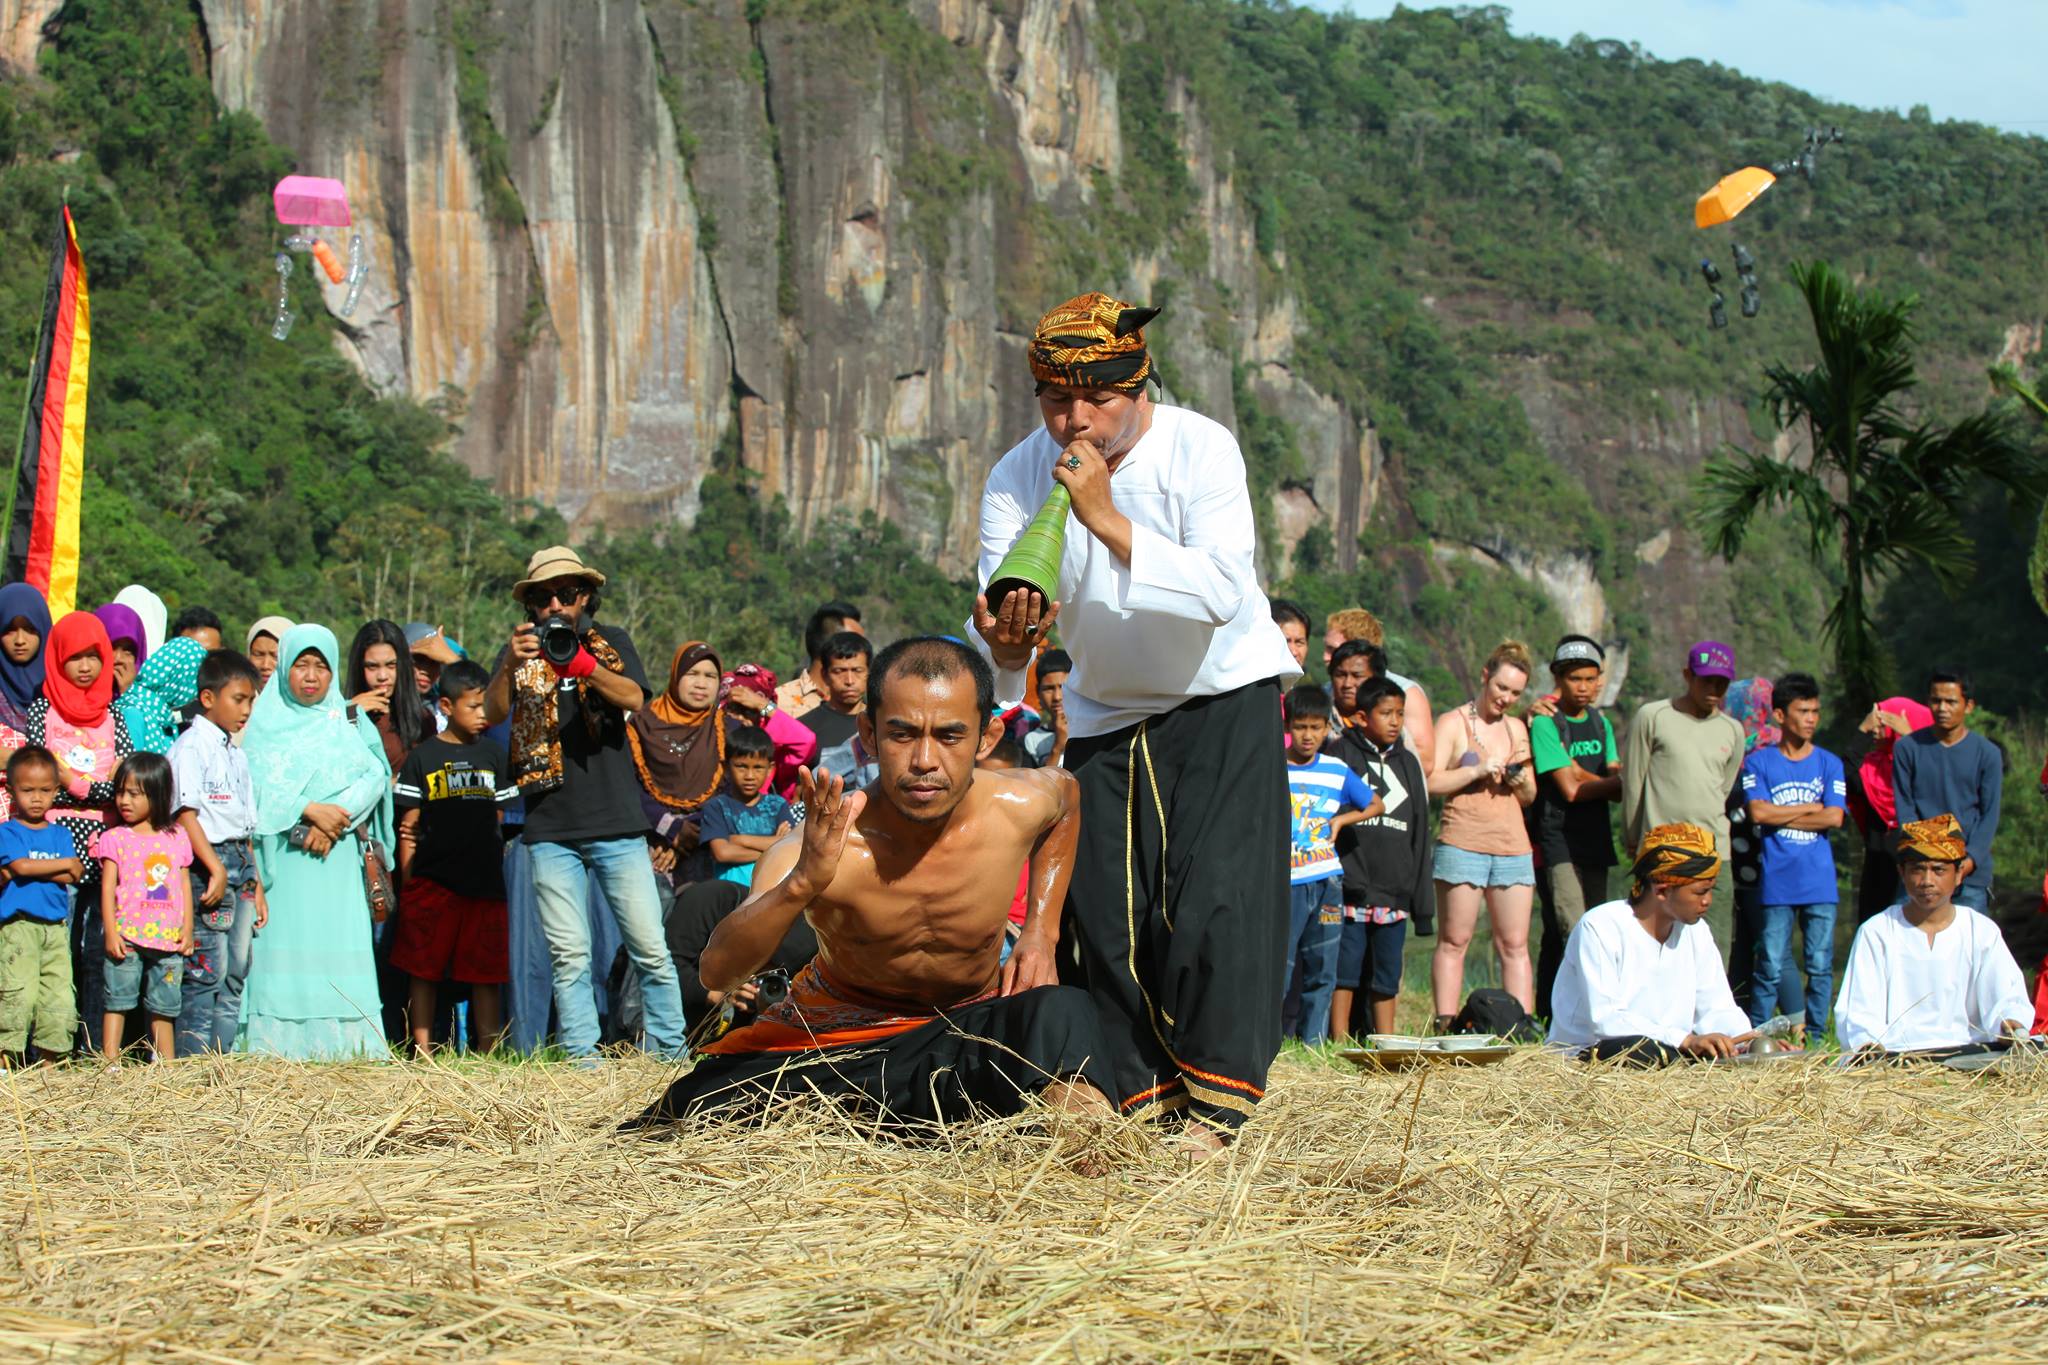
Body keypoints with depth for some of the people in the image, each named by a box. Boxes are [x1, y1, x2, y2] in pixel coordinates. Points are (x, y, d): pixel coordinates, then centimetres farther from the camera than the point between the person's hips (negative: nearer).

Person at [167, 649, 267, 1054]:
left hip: (240, 864, 9)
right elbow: (186, 814, -14)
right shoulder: (191, 747, -6)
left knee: (236, 973, 7)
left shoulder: (237, 753, 19)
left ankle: (223, 1058, 10)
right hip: (206, 861, -8)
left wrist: (256, 884, 19)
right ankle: (192, 1062, -7)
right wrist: (215, 868, -20)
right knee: (207, 971, -10)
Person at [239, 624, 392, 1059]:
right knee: (284, 945, -8)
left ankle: (340, 1047, -7)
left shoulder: (349, 723, 15)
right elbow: (259, 782, -4)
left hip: (337, 859, 2)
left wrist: (336, 817, -14)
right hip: (282, 856, -2)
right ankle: (277, 1047, -9)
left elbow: (374, 776, 2)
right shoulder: (266, 721, 10)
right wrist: (310, 810, -14)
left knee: (339, 949, -5)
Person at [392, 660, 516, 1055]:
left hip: (484, 881, 2)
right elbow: (408, 824, 2)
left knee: (486, 969, 3)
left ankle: (489, 1050, 8)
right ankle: (422, 1049, 8)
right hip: (432, 881, -2)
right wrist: (406, 882, -2)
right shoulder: (423, 757, 2)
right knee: (424, 968, 2)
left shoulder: (492, 755, 12)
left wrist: (505, 869, 9)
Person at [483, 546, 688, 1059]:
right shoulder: (521, 650, 10)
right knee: (569, 957, 1)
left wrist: (583, 666, -30)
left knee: (650, 949, -2)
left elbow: (634, 698, -11)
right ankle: (580, 1062, 7)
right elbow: (493, 713, -6)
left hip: (617, 823, -1)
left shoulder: (611, 642, 8)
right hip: (551, 829, 1)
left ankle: (670, 1054, 8)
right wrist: (511, 666, -27)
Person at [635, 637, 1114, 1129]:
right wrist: (801, 886, -55)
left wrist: (1042, 931, 3)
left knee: (1063, 1015, -33)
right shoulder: (817, 852, -27)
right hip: (833, 1035, 0)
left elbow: (1065, 792, 12)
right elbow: (717, 974, -38)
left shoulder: (1019, 808, -16)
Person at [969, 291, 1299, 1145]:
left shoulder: (1199, 449, -22)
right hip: (1105, 714, 4)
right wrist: (1003, 644, -44)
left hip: (1222, 696, -3)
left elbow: (1223, 592, -33)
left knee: (1217, 896, -16)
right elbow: (996, 613, -19)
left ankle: (1218, 1102, -11)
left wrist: (1107, 520, -39)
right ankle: (1143, 1099, 9)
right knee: (1106, 908, -2)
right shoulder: (1017, 479, -13)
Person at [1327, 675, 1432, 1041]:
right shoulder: (1340, 753, 1)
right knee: (1345, 972, -5)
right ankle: (1340, 1045, -1)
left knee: (1387, 977, 8)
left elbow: (1420, 831, 18)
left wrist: (1420, 895, 13)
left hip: (1394, 891, 5)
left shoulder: (1408, 763, 17)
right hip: (1350, 886, -5)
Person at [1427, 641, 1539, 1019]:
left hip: (1513, 845, 5)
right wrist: (1477, 771, -16)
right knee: (1454, 942, -3)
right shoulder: (1452, 723, 2)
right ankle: (1446, 1027, -4)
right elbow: (1431, 781, -8)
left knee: (1515, 945, 1)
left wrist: (1521, 781, 1)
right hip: (1462, 843, -5)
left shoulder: (1516, 728, 18)